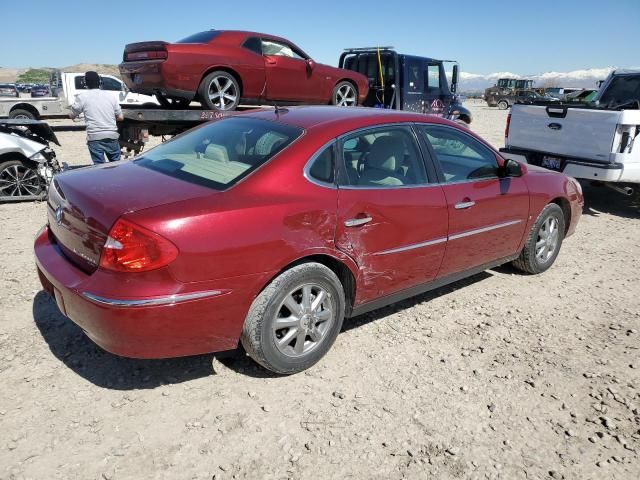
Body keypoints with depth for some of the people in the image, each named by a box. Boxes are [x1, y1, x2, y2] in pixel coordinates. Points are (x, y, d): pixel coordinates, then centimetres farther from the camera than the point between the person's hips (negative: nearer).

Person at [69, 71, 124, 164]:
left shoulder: (82, 97, 1)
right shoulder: (110, 96, 9)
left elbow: (72, 115, 10)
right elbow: (120, 117, 12)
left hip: (95, 137, -2)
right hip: (112, 135, 3)